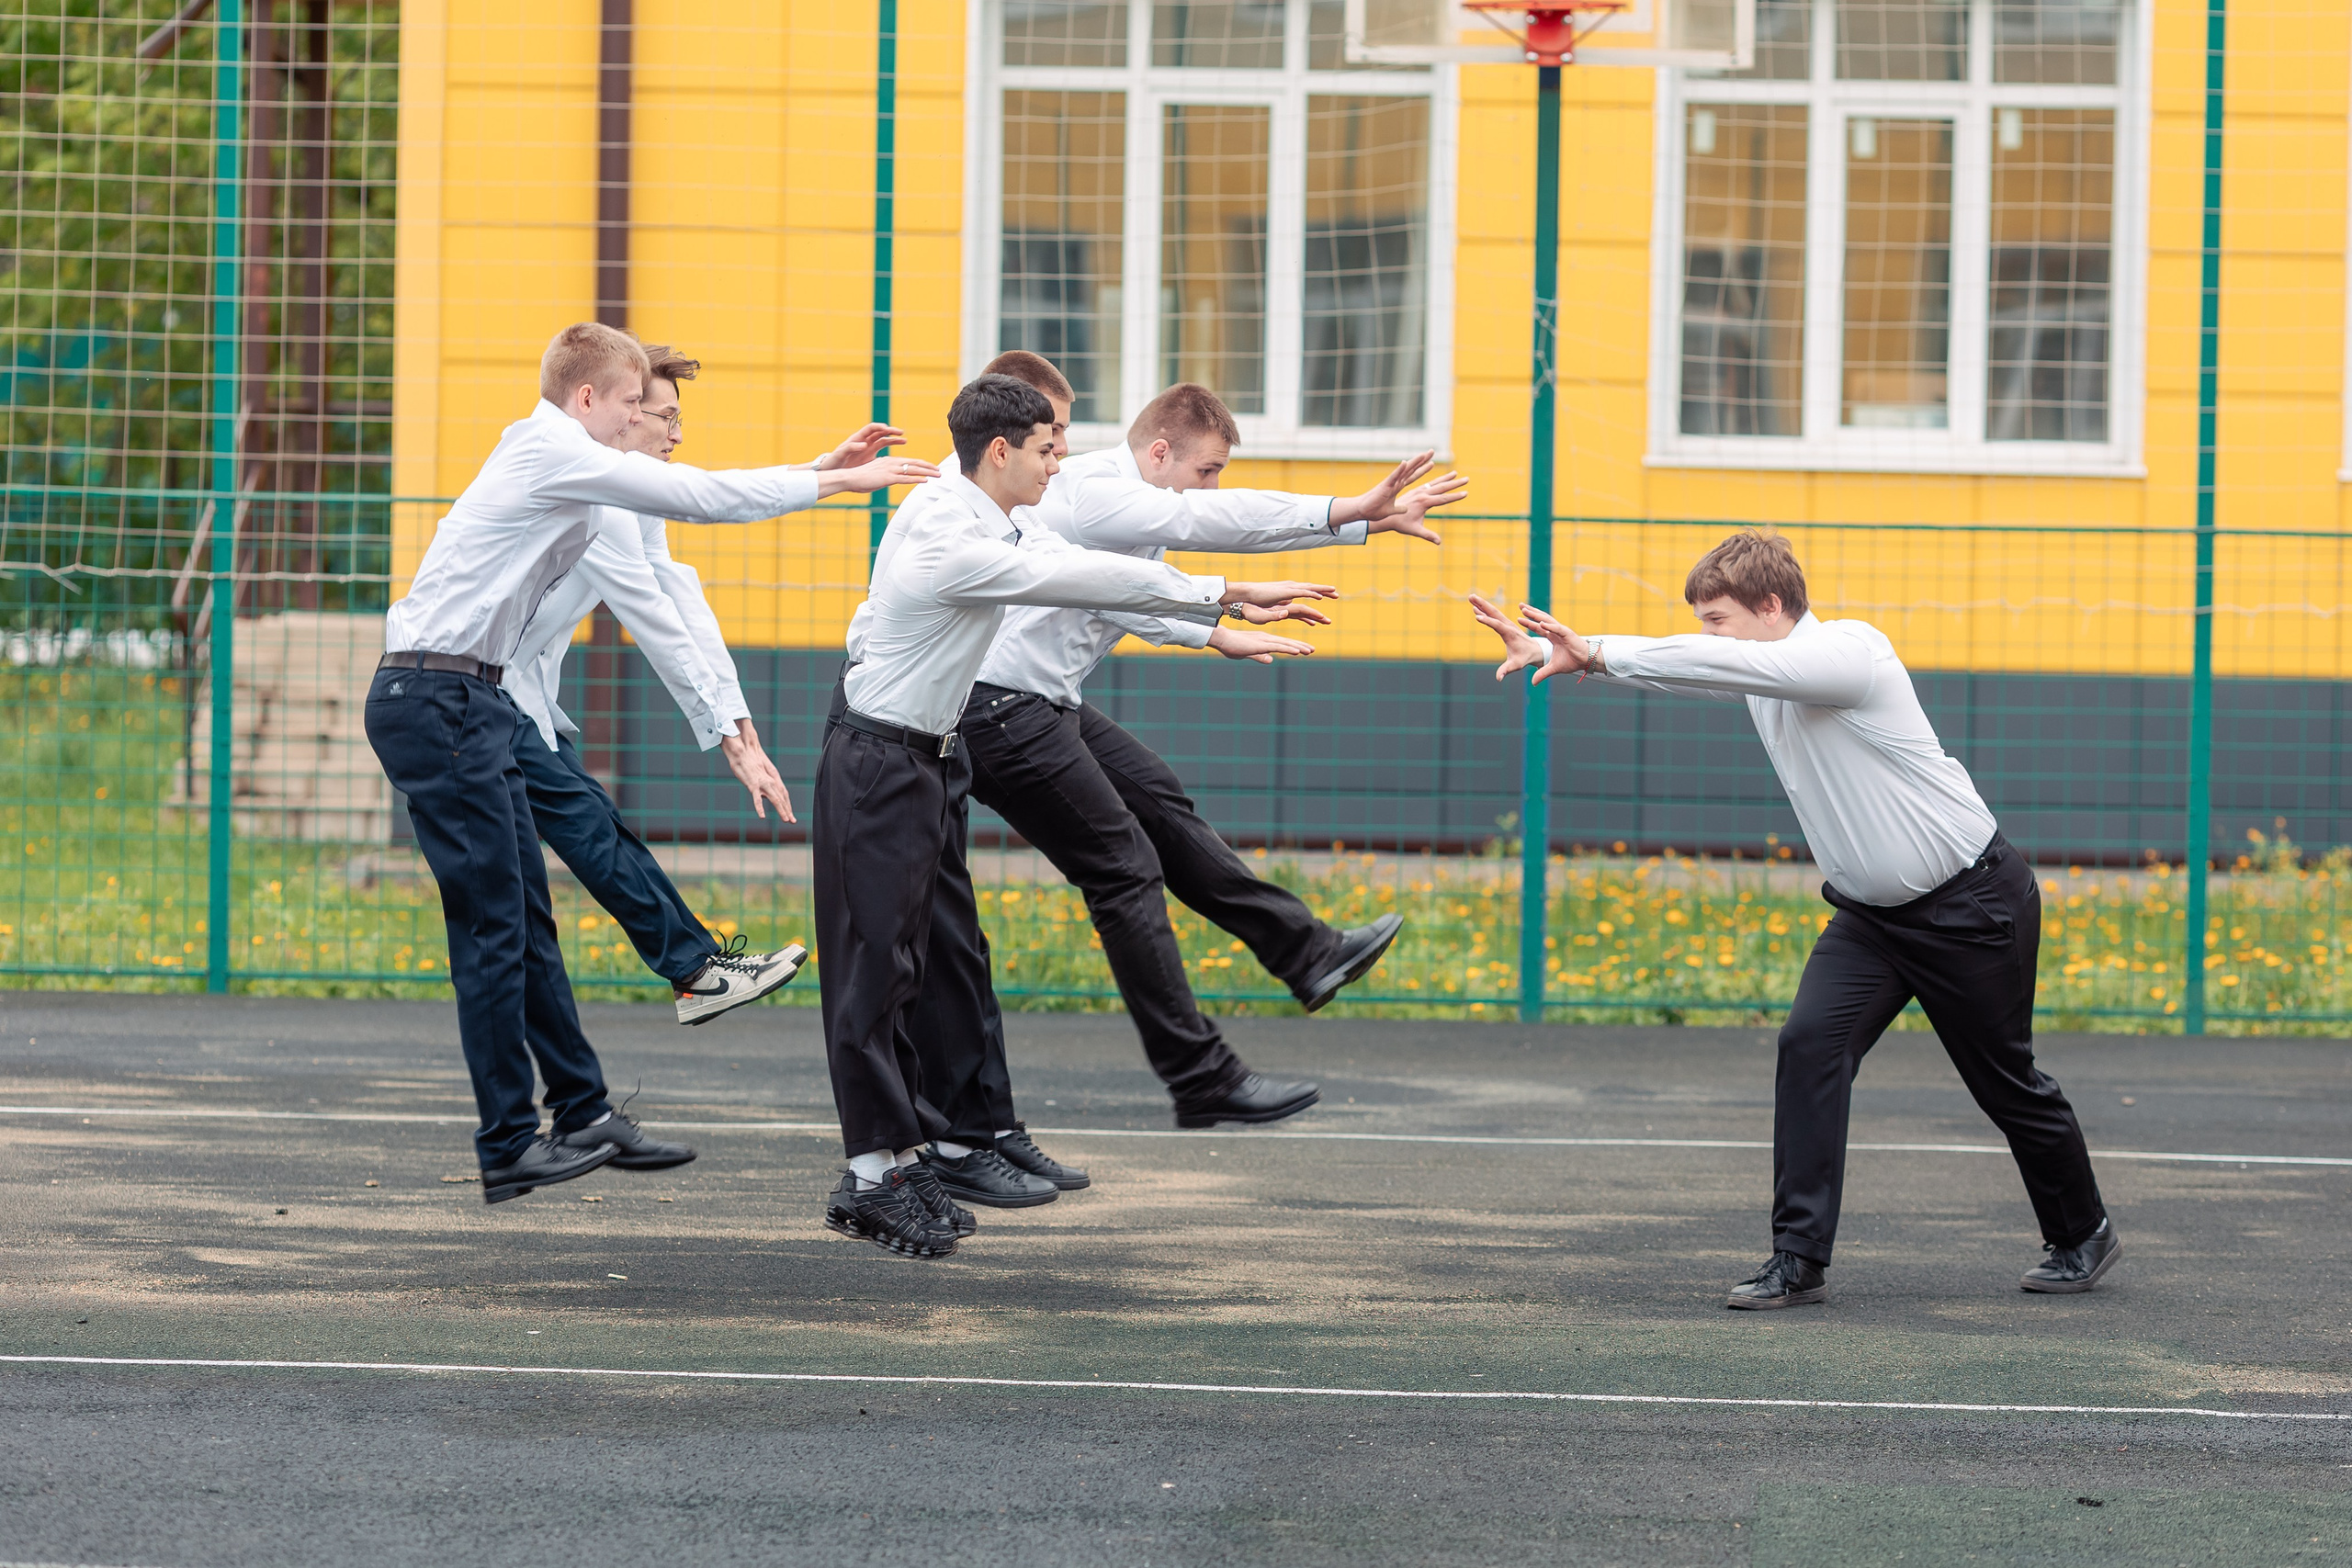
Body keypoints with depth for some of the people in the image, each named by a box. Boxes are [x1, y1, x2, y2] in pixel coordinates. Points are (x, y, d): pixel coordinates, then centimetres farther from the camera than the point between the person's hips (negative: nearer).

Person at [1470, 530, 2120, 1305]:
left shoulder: (1850, 651, -24)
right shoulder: (1759, 669, 2)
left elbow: (1721, 663, -34)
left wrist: (1595, 652, -36)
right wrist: (1549, 652, -12)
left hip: (1972, 904, -7)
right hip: (1870, 911, 7)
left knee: (2007, 1082, 6)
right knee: (1811, 1044, -14)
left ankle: (2082, 1235, 30)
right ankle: (1799, 1259, -14)